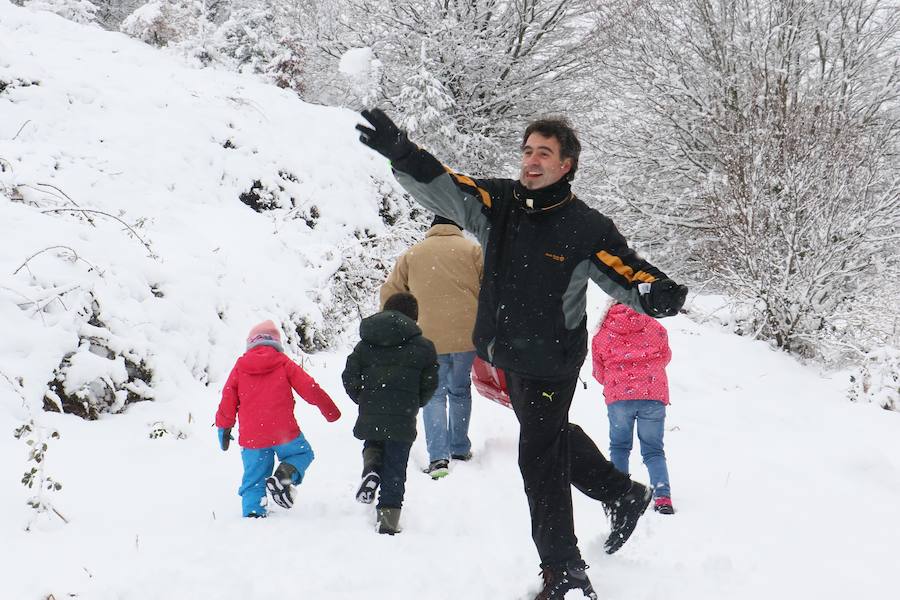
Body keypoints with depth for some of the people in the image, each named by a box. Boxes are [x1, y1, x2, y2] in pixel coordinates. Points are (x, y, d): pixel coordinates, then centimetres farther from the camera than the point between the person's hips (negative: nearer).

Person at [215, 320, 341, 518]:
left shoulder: (239, 367, 7)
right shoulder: (283, 363, 2)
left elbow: (228, 401, 9)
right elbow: (310, 388, 3)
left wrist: (224, 428, 22)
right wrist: (331, 412, 15)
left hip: (251, 437, 2)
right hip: (283, 432, -2)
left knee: (254, 479, 14)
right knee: (302, 453, 21)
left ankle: (252, 512, 1)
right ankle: (285, 474, -8)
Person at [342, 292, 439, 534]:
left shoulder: (365, 344, 6)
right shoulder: (422, 347, 1)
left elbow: (350, 379, 3)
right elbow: (429, 385, 3)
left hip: (369, 418, 2)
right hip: (402, 422, -2)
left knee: (373, 445, 31)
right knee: (395, 470, 6)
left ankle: (371, 469, -1)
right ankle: (389, 521, 2)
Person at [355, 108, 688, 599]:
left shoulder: (585, 227, -14)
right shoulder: (497, 203, -5)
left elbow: (628, 274, -14)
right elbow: (441, 188, -15)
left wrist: (656, 294, -37)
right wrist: (400, 153, -34)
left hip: (551, 362, -6)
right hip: (508, 356, 6)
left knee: (540, 457, -6)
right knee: (551, 436, 25)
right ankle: (622, 493, 47)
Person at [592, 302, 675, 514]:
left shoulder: (601, 336, 8)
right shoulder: (656, 329, 9)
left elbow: (599, 374, 16)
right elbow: (665, 357, 24)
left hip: (618, 396, -1)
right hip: (654, 395, 1)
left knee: (619, 446, 19)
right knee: (654, 450, 9)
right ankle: (662, 496, -8)